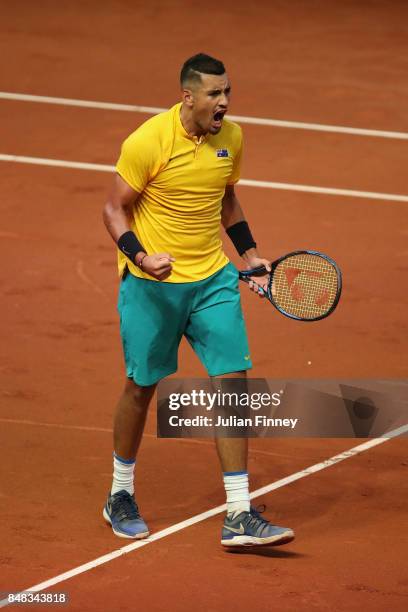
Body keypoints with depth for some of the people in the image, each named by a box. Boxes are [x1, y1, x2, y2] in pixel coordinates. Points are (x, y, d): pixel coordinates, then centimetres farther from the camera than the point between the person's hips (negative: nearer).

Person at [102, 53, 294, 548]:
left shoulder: (231, 137, 1)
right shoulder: (148, 142, -17)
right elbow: (114, 208, -10)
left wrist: (250, 253, 12)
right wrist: (140, 256, -25)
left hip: (213, 280, 5)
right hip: (152, 283, -5)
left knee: (232, 382, -4)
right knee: (142, 386, 8)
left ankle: (238, 517, -2)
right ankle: (120, 497, 30)